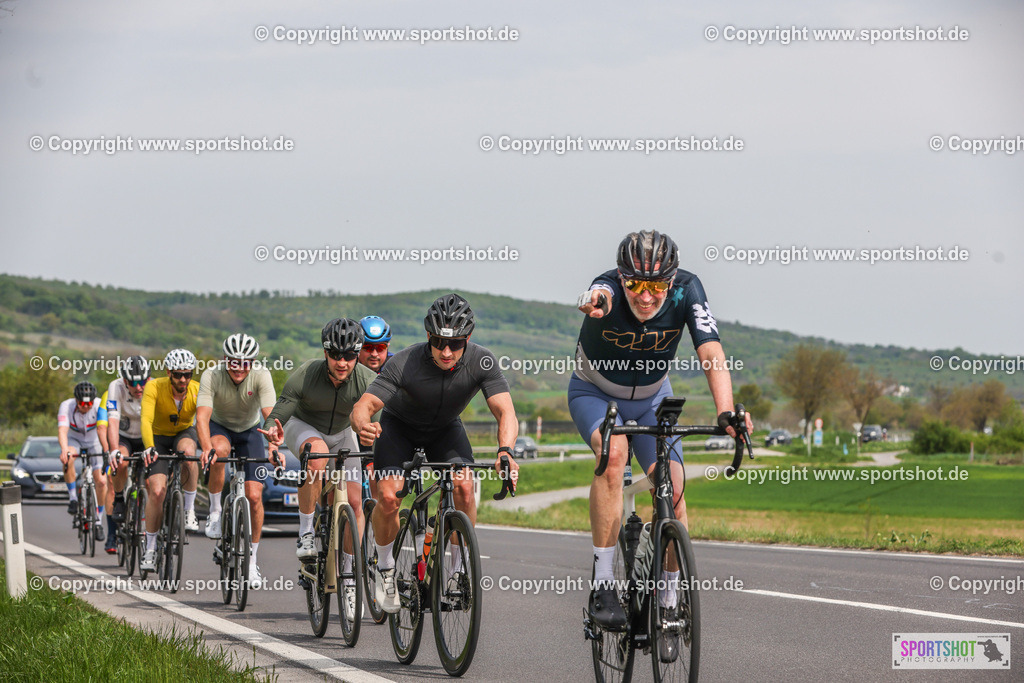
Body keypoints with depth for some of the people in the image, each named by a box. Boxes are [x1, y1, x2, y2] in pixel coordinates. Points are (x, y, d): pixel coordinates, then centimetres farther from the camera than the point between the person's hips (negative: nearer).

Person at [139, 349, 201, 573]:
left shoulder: (198, 391, -24)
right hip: (159, 438, -1)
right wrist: (149, 448, -56)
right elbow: (146, 420, -38)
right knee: (157, 491, -17)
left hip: (185, 433, 1)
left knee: (187, 451, -37)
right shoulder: (155, 387, -27)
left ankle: (189, 510, -19)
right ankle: (150, 548, -1)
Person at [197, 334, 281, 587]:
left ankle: (252, 562, 5)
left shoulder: (261, 376, -28)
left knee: (254, 496, -11)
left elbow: (270, 415, -38)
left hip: (250, 431, 1)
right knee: (219, 450, -38)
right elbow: (202, 416, -39)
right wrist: (206, 449, -56)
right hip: (219, 427, -1)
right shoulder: (212, 376, -29)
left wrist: (274, 449, -54)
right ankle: (215, 511, -16)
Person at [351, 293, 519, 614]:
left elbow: (505, 412, -36)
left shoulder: (481, 361, -29)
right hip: (400, 425, -1)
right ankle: (384, 566, 7)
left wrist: (505, 450, -56)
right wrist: (363, 426, -64)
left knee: (463, 485, -25)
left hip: (445, 429, 2)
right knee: (388, 497, -21)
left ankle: (459, 567, -6)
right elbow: (362, 406, -40)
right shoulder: (404, 364, -35)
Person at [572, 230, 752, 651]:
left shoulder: (687, 291, -27)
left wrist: (726, 412, -53)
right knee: (614, 453, -32)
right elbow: (601, 295, -58)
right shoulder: (610, 288, -33)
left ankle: (668, 601, 2)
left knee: (673, 490, -16)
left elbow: (712, 355, -36)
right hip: (594, 392, -2)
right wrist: (597, 302, -84)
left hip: (652, 398, 2)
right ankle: (602, 583, -27)